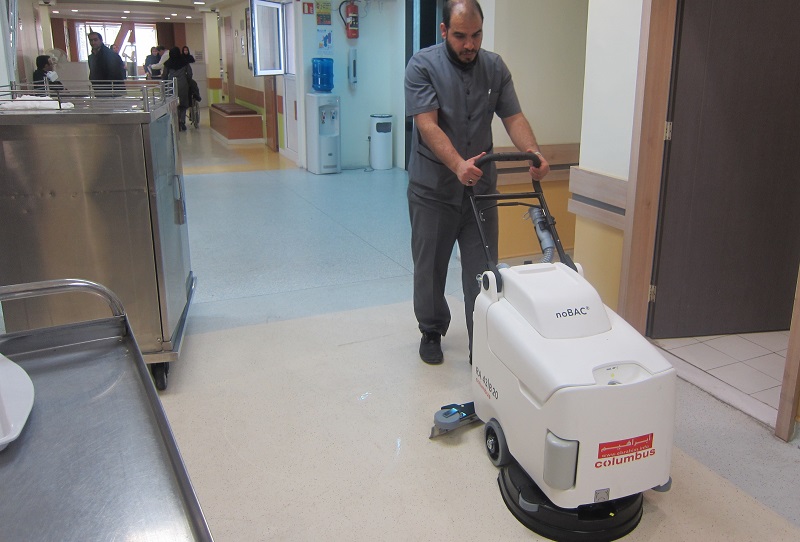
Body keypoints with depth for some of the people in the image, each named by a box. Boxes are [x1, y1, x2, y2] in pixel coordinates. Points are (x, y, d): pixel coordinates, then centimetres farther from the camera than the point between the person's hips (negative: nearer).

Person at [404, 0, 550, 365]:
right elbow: (427, 125, -20)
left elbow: (513, 117, -1)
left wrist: (533, 151, -22)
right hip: (433, 190, -2)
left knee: (482, 270, 4)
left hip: (481, 186, 3)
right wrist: (458, 165, -35)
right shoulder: (422, 66, -10)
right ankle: (431, 331, 30)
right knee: (430, 266, 10)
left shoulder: (495, 68, 3)